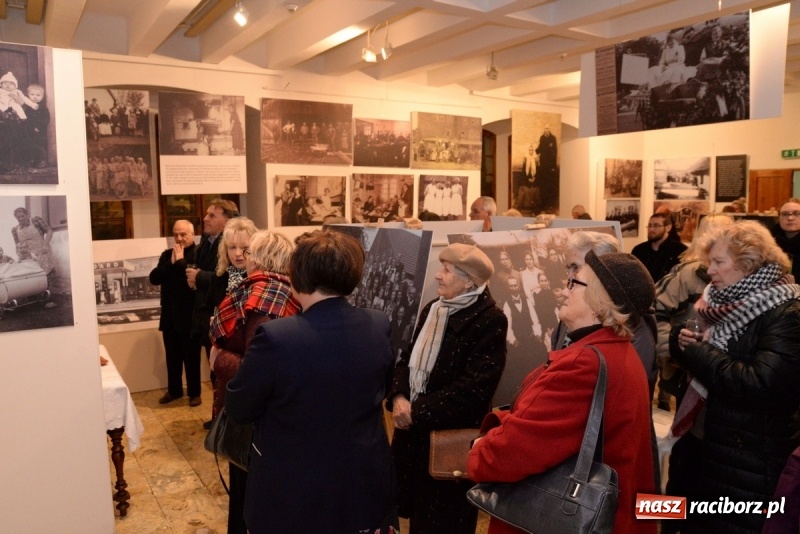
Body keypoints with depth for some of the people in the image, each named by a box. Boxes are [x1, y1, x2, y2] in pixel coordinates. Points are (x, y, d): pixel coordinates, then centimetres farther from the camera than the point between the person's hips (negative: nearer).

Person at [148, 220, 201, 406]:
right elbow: (154, 278, 0)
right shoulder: (167, 254, 11)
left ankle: (194, 392, 19)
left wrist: (180, 260, -17)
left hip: (189, 316, -6)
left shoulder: (200, 253, -9)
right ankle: (174, 390, 30)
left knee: (191, 357, 6)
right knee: (172, 356, 16)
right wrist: (170, 262, -11)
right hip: (169, 316, 6)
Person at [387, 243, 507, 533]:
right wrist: (398, 398, -11)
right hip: (413, 432, 7)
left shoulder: (490, 320, -16)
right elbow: (407, 359, 9)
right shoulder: (432, 309, 8)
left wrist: (418, 412, -20)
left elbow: (475, 388, -22)